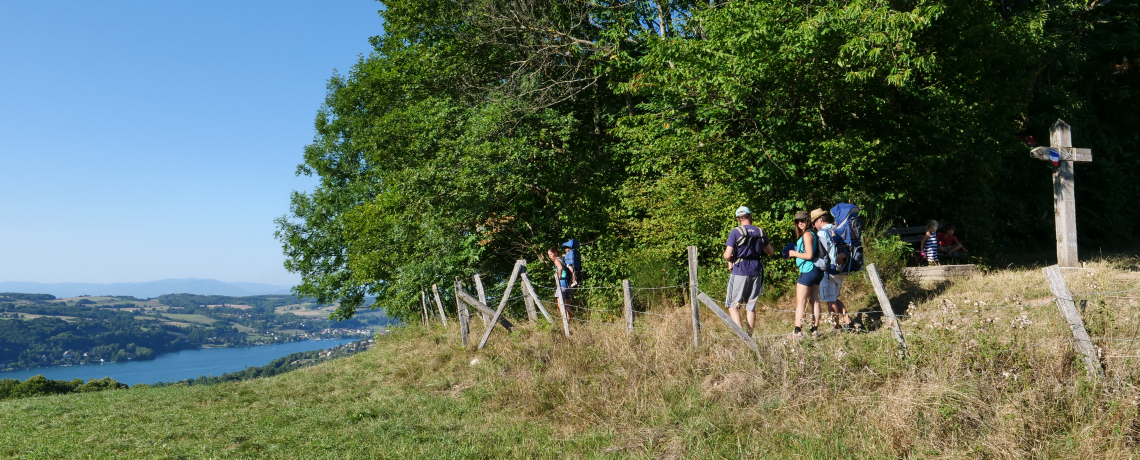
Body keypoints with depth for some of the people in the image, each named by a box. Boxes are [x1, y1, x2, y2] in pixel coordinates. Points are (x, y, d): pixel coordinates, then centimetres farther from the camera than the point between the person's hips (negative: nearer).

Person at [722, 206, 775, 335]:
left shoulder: (735, 232, -8)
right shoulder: (761, 232, 6)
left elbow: (727, 255, -15)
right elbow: (771, 252, 17)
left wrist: (730, 260, 7)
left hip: (739, 272, -4)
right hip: (755, 272, 5)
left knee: (733, 305, 2)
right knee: (751, 306, 12)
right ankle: (749, 335, 14)